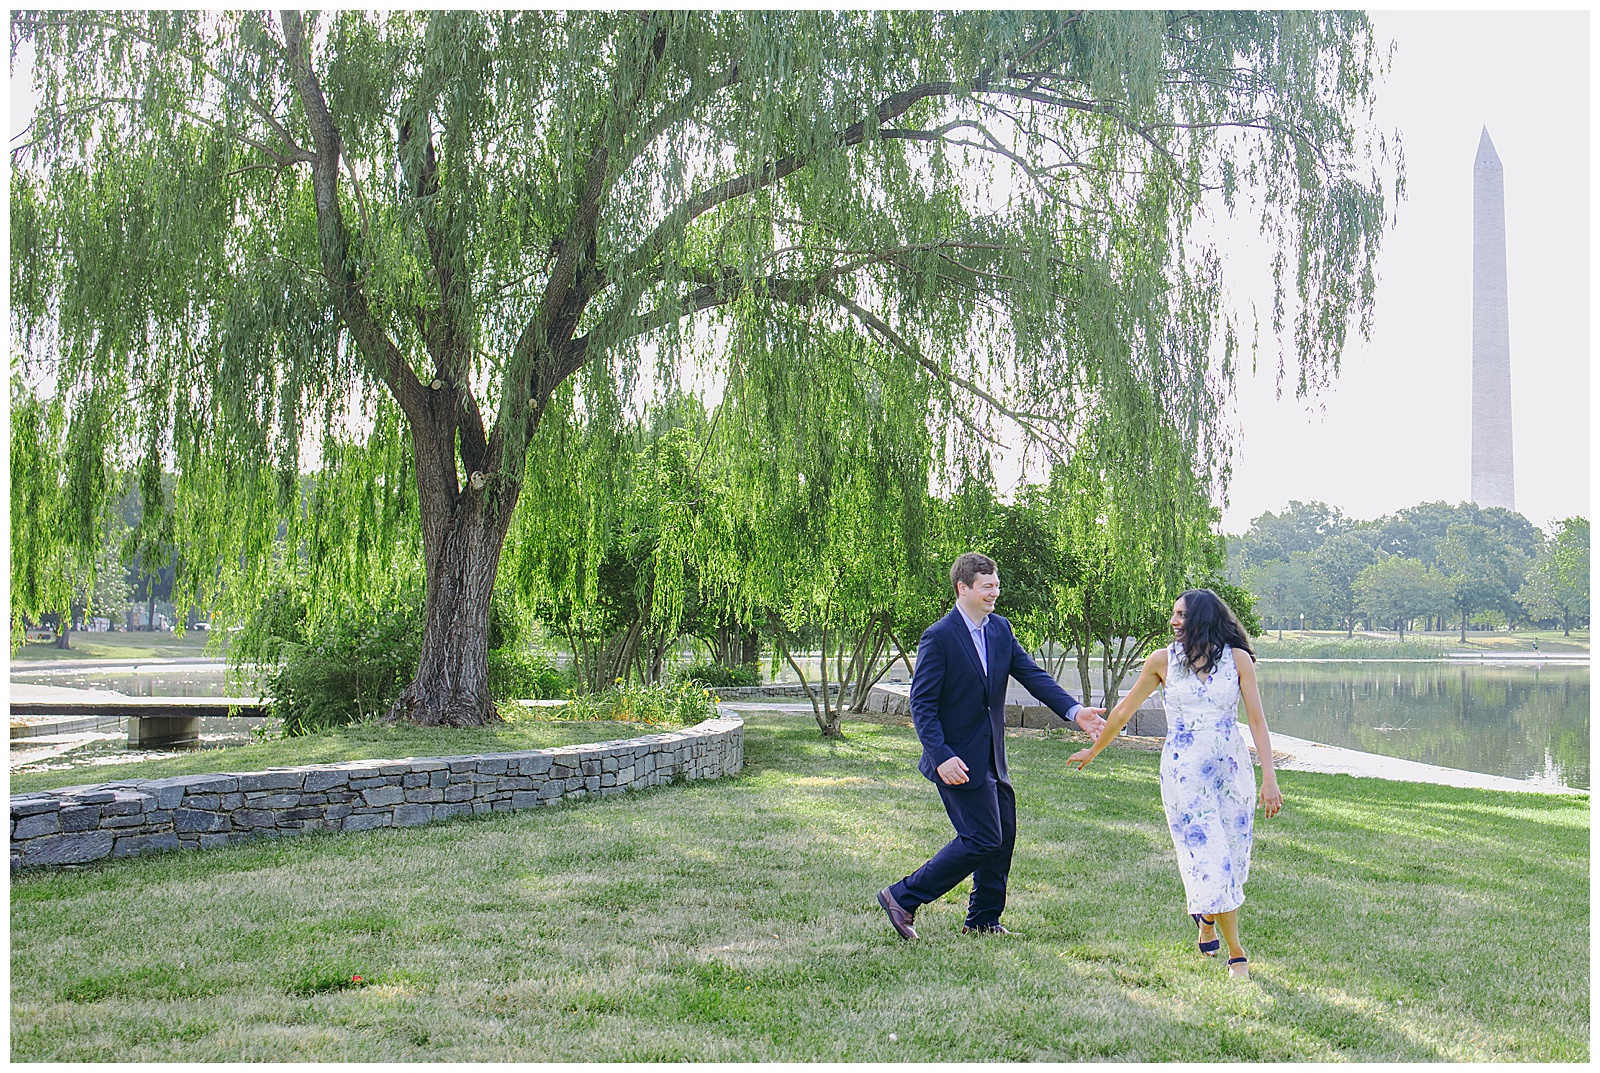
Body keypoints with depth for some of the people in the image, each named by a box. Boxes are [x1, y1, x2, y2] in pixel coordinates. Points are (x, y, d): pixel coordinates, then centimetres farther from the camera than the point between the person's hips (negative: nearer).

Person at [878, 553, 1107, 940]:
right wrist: (942, 757, -26)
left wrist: (1074, 711, -12)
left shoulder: (1000, 629, 7)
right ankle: (903, 897, 2)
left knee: (1003, 835, 12)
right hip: (959, 759, -8)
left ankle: (984, 921, 27)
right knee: (983, 840, -8)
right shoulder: (939, 637, -15)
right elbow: (922, 704, -17)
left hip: (992, 757, 8)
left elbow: (1033, 676, 3)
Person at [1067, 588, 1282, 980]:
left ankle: (1207, 920, 39)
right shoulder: (1163, 661, 1)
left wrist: (1269, 778, -10)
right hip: (1184, 771, -1)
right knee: (1210, 858, -7)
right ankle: (1236, 954, 3)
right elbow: (1124, 710, 13)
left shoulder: (1237, 659, 0)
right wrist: (1093, 750, 21)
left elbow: (1257, 720, -2)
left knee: (1231, 857, 8)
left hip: (1233, 768, 1)